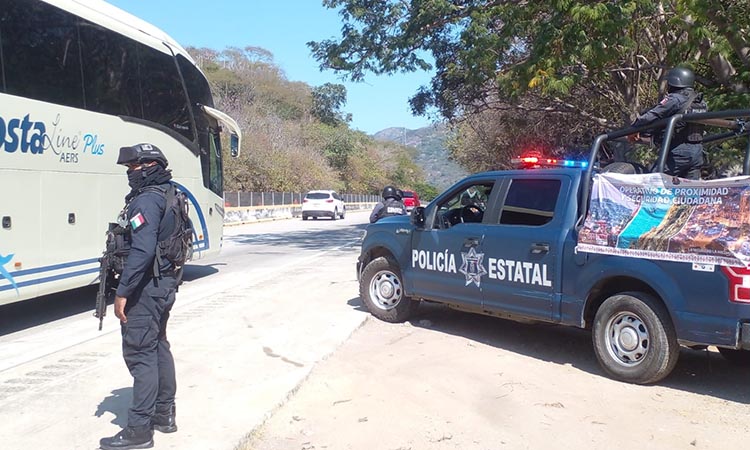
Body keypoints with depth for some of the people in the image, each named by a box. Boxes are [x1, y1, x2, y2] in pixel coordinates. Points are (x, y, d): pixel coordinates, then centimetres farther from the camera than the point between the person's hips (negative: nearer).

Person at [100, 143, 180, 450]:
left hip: (146, 287, -10)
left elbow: (142, 251, -27)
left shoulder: (146, 200, -18)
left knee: (139, 352, -4)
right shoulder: (168, 196, 13)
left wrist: (122, 292, -22)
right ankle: (164, 414, 29)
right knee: (158, 346, 18)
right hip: (164, 283, 10)